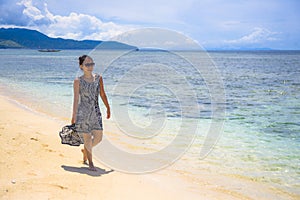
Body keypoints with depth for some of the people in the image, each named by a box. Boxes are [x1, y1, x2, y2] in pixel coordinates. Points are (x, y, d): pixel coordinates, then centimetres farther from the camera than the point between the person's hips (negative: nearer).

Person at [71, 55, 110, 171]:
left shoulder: (98, 78, 5)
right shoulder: (78, 81, -5)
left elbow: (102, 94, 14)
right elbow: (76, 99, -4)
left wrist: (108, 108, 17)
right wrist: (74, 116, -5)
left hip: (96, 112, 4)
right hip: (83, 112, -4)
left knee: (98, 137, 4)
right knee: (87, 137, 0)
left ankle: (85, 150, 34)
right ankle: (90, 163, 15)